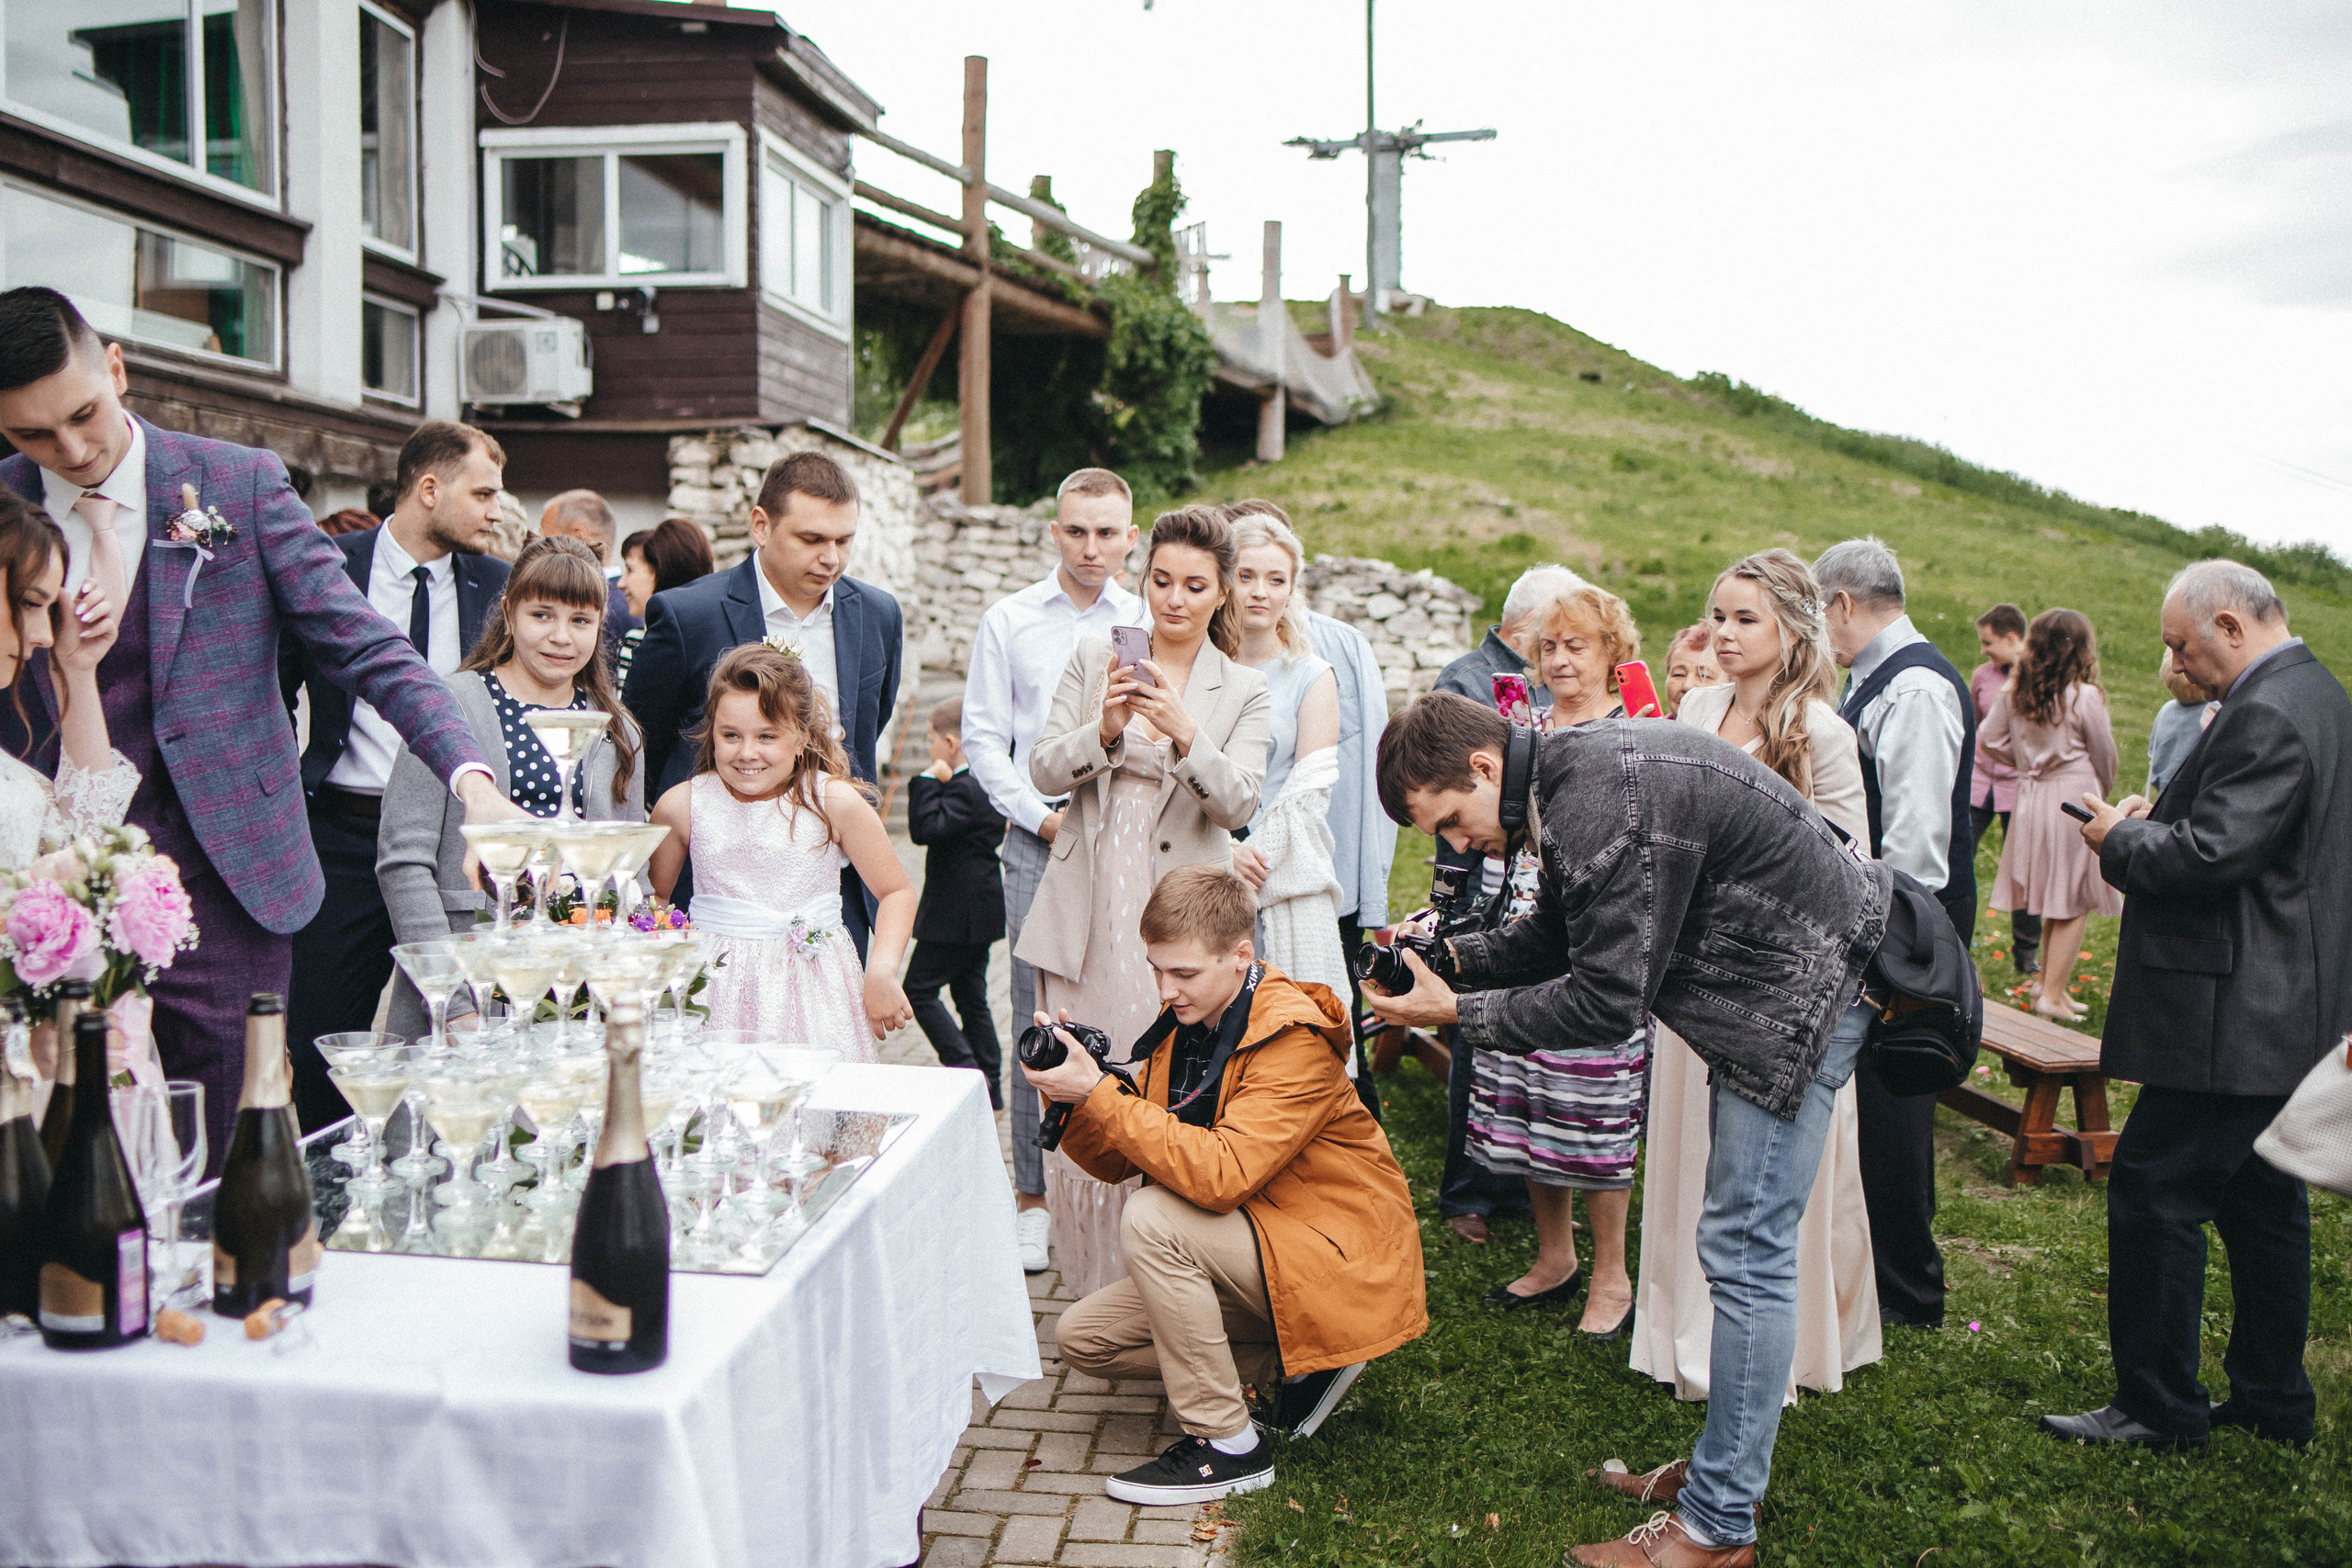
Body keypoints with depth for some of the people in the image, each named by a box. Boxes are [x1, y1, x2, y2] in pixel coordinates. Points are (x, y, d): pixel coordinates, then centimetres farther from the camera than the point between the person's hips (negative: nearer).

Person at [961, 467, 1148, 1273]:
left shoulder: (1151, 626, 7)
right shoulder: (1008, 621, 7)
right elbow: (983, 736, 6)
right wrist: (1042, 817, -4)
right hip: (1038, 840, 0)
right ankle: (1033, 1194, 13)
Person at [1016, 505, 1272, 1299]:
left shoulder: (1244, 691, 6)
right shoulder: (1094, 656, 9)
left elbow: (1237, 802, -8)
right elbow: (1044, 771, 1)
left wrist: (1183, 733, -25)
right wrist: (1104, 731, -18)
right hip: (1087, 913, 2)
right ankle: (1092, 1288, 17)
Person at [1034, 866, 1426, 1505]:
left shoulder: (1293, 1038, -23)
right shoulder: (1186, 1021, 2)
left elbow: (1221, 1175, -34)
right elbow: (1117, 1161, 2)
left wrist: (1099, 1093, -31)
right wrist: (1068, 1092, -17)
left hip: (1337, 1259, -9)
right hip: (1251, 1241, 9)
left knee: (1152, 1218, -27)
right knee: (1081, 1336, 1)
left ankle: (1227, 1445, -14)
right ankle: (1292, 1364, 7)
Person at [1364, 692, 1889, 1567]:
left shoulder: (1607, 805, -28)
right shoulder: (1566, 777, 4)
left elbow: (1607, 1002, -25)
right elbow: (1558, 935, 15)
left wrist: (1457, 1013, -17)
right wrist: (1448, 957, 1)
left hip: (1807, 984, -11)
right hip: (1764, 984, 11)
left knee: (1744, 1251, -6)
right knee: (1742, 1244, 16)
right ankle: (1728, 1468, 28)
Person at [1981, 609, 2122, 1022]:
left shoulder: (2014, 692, 0)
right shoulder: (2084, 696, -14)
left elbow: (1989, 741, 4)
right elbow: (2104, 755, -3)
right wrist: (2102, 795, 15)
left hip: (2031, 797, 6)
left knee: (2054, 902, 18)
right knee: (2074, 906, 2)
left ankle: (2049, 984, 26)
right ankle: (2052, 995, 2)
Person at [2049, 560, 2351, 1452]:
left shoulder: (2267, 715, -20)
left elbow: (2210, 854, -26)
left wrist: (2122, 837, -10)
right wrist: (2155, 820, 9)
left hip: (2231, 1015, -11)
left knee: (2153, 1189, -4)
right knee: (2261, 1195, 17)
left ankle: (2158, 1405, 6)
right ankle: (2272, 1399, 29)